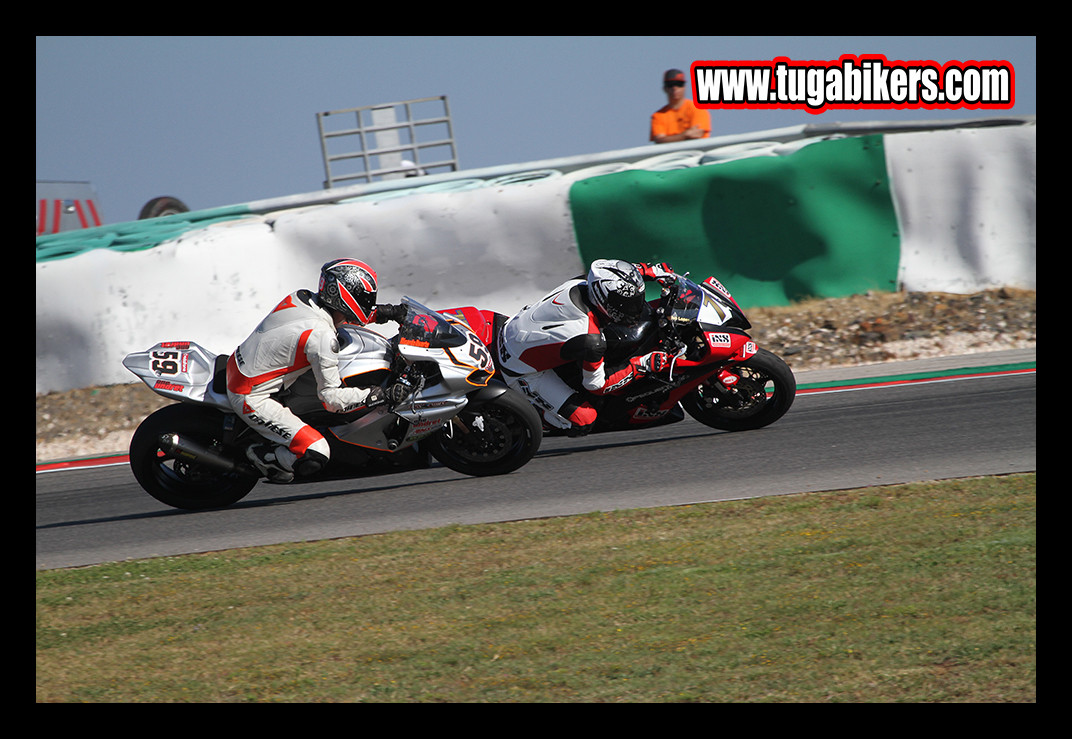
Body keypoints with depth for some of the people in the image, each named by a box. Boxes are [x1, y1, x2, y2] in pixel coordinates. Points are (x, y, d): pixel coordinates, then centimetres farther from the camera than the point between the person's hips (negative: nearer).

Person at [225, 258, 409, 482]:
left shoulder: (300, 298, -3)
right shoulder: (321, 337, -25)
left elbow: (335, 314, 22)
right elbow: (332, 398, -18)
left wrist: (381, 312, 14)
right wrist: (383, 395, -17)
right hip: (250, 399, -9)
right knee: (315, 455, -16)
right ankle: (261, 456, 8)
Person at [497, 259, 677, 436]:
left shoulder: (582, 283, -16)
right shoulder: (590, 337, -36)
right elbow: (597, 384, -20)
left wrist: (652, 270, 8)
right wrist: (642, 365, -21)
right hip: (522, 372, -8)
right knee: (583, 420, -15)